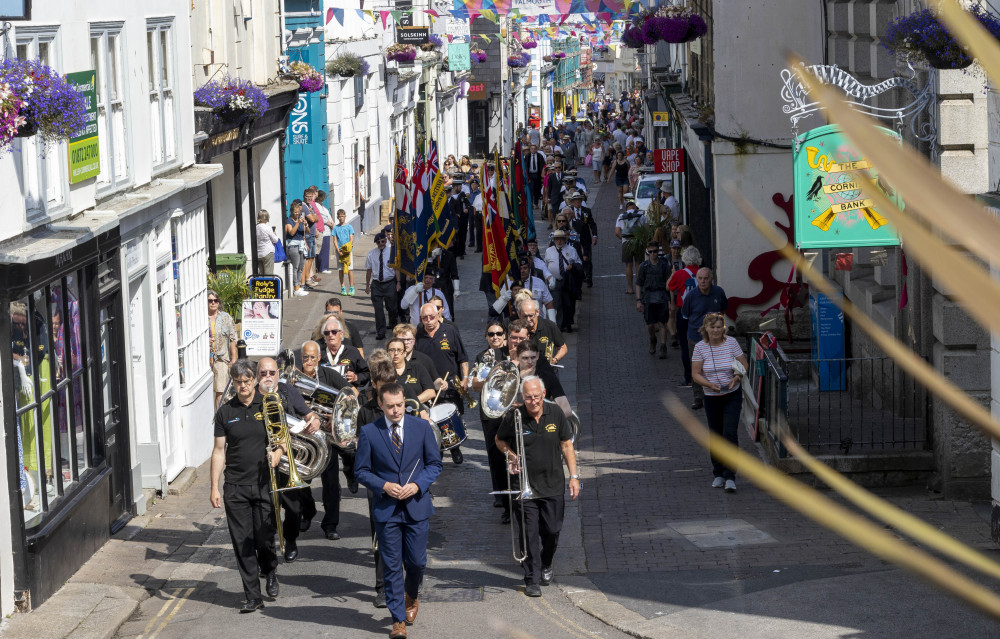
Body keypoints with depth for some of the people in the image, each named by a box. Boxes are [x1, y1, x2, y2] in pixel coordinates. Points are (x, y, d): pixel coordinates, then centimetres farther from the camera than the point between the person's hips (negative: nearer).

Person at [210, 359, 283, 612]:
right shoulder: (225, 412, 6)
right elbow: (219, 451, 7)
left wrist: (278, 452, -13)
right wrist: (214, 487, 2)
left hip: (264, 484, -1)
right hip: (235, 487, 1)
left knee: (265, 539, -2)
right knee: (242, 543, -1)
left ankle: (270, 572, 31)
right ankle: (252, 597, 5)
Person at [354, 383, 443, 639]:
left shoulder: (422, 427, 1)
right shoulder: (368, 432, -2)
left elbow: (434, 463, 6)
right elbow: (362, 471, 2)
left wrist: (418, 484, -11)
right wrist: (384, 486, -14)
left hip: (417, 506, 1)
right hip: (385, 509, -1)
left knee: (416, 561, 6)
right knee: (392, 566, -1)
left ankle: (411, 598, 37)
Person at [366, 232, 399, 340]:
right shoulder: (371, 253, 2)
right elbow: (368, 270, 8)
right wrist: (367, 285, 8)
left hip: (390, 283, -1)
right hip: (377, 284, 1)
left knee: (391, 307, 9)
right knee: (378, 308, -1)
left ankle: (393, 323, 40)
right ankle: (380, 332, 5)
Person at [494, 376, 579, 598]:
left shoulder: (555, 414, -3)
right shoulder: (514, 417, -8)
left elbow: (566, 445, 5)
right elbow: (500, 440, 9)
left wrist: (574, 476, 2)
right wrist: (511, 455, -11)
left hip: (553, 486, 2)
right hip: (525, 486, -2)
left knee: (552, 531, 8)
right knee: (529, 534, -1)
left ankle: (546, 565, 36)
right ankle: (532, 580, 8)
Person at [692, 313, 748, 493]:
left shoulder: (731, 342, -6)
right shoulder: (700, 347, -6)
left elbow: (744, 365, 2)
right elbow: (696, 374, -4)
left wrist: (736, 378, -17)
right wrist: (710, 384, -22)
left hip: (732, 396, -1)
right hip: (711, 397, 1)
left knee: (730, 433, -12)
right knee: (716, 435, 10)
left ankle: (730, 477, -10)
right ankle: (718, 474, 26)